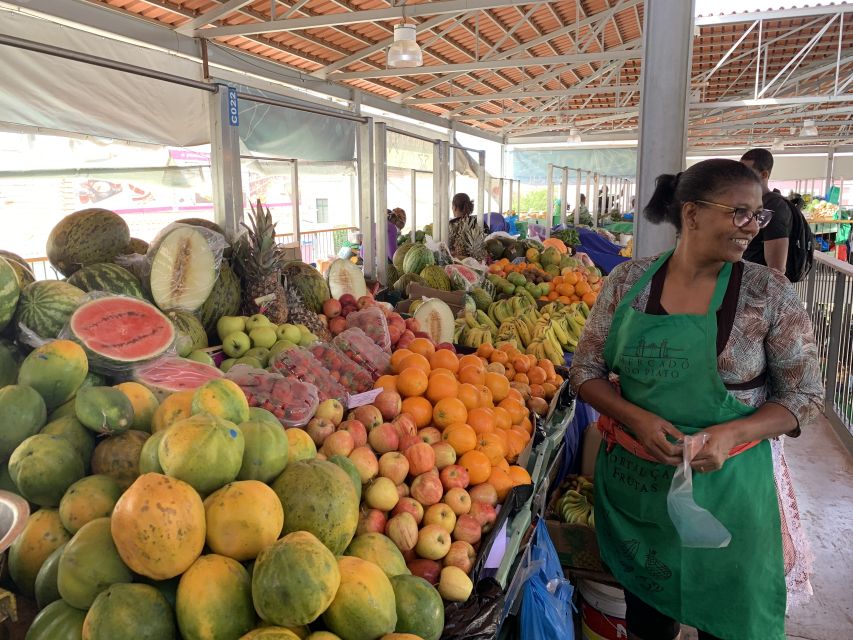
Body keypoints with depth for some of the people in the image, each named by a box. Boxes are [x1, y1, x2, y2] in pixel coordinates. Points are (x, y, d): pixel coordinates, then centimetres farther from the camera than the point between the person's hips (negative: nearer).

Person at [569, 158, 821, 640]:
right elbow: (585, 371, 0)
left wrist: (731, 433, -20)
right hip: (633, 479, 2)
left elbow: (805, 396, -3)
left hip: (726, 485, -1)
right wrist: (638, 419, -17)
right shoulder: (627, 281, -5)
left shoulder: (769, 293, -8)